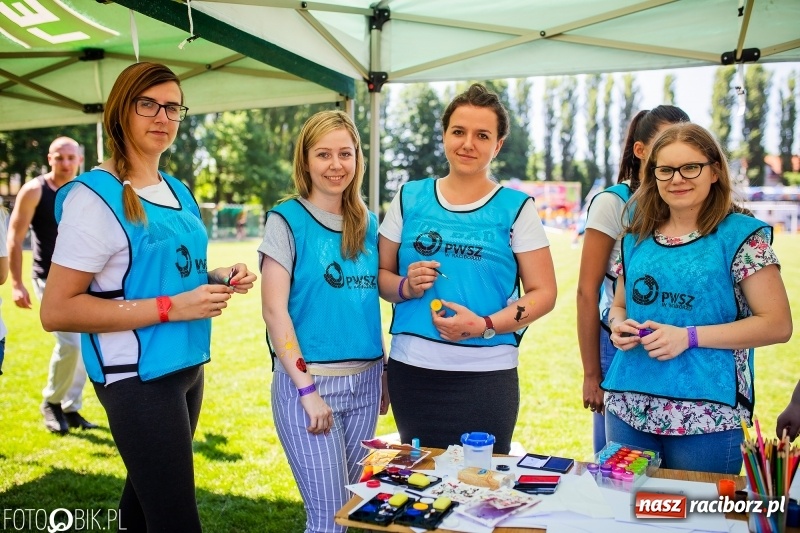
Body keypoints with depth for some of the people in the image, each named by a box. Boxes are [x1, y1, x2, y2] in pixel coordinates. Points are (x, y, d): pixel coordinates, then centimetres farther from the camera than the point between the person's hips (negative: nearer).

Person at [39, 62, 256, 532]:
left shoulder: (179, 192, 10)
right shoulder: (95, 196, -15)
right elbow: (57, 311, -19)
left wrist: (220, 278, 1)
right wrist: (169, 308, -24)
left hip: (188, 365, 8)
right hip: (138, 375, -8)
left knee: (148, 492, 20)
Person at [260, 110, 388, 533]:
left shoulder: (366, 223, 9)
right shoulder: (287, 220, -7)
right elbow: (274, 310, -13)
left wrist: (384, 374, 10)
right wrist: (307, 388, -17)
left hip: (364, 382, 6)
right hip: (308, 379, -5)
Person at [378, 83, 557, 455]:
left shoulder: (516, 208, 2)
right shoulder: (410, 198, 8)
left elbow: (543, 293, 0)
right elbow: (380, 274, 12)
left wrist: (484, 325, -14)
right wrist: (406, 286, -10)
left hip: (486, 373, -2)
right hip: (411, 368, 2)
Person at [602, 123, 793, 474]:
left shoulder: (741, 235, -4)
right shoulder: (636, 237, 9)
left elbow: (777, 324, -8)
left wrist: (688, 336, -16)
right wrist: (619, 325, -3)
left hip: (706, 415, -4)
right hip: (628, 407, 4)